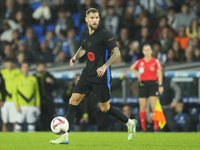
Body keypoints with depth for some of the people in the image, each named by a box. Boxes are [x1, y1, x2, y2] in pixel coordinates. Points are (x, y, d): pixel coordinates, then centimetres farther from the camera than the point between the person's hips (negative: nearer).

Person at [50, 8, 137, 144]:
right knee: (73, 101, -3)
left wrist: (105, 66, -27)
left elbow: (117, 53, -15)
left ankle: (130, 123, 25)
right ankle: (65, 136, -3)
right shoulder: (87, 35, 10)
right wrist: (76, 57, 10)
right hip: (87, 74, 7)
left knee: (105, 108, 2)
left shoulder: (104, 35, -12)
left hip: (101, 77, -7)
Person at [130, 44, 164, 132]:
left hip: (153, 83, -2)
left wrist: (160, 85, -5)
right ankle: (143, 128, 5)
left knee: (154, 106, -10)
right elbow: (132, 68, 25)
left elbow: (159, 73, 1)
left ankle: (156, 127, -10)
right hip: (143, 84, 2)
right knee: (142, 107, 0)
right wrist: (137, 75, 9)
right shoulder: (140, 62, 8)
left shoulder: (155, 61, 1)